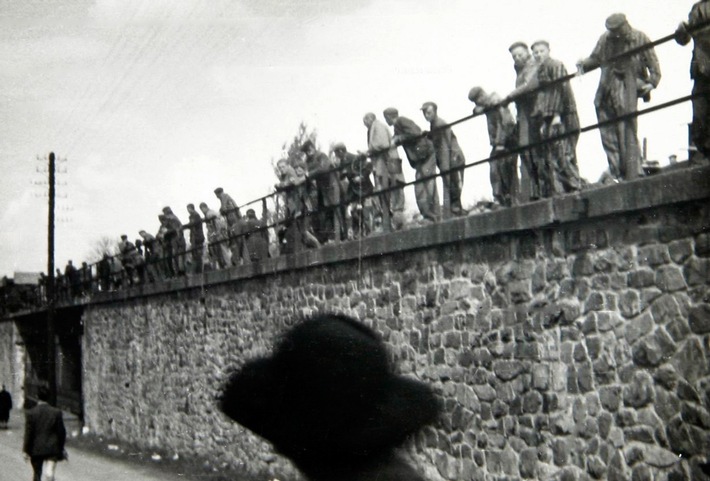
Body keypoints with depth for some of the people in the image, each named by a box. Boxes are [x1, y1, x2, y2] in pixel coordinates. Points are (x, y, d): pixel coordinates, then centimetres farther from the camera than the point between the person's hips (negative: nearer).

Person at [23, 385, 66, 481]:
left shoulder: (31, 413, -7)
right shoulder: (56, 412, -5)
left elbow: (28, 433, -7)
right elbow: (61, 432, 0)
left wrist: (26, 451, 1)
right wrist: (61, 448, 11)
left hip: (36, 449, 1)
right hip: (52, 449, -1)